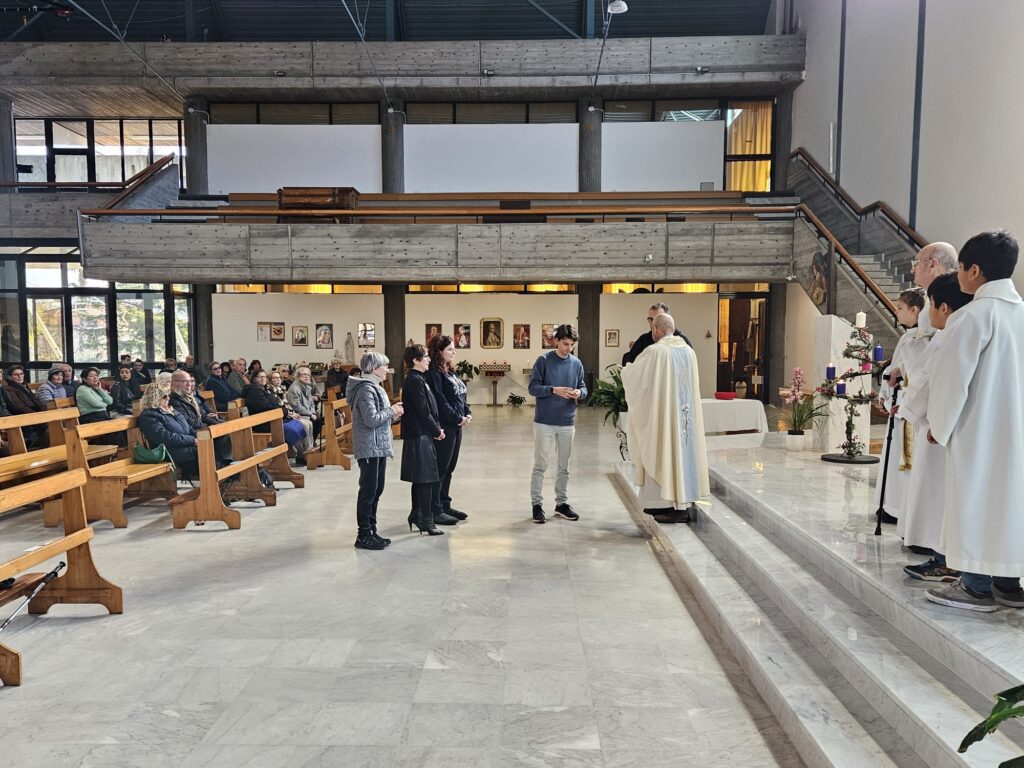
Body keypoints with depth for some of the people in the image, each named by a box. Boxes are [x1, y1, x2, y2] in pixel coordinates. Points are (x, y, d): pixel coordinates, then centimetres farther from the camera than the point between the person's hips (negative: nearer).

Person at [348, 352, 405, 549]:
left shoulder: (374, 387, 17)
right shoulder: (366, 389, -16)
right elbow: (371, 419, -23)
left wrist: (392, 416, 6)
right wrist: (391, 411, -11)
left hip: (379, 446, 10)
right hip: (370, 448, -10)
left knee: (376, 490, 14)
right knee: (368, 492, -4)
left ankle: (371, 531, 23)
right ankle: (363, 536, 4)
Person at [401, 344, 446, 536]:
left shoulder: (417, 379, 15)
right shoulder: (415, 381, -16)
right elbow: (423, 411, -18)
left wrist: (437, 428, 9)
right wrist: (437, 430, -9)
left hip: (420, 435, 10)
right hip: (421, 436, -10)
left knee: (420, 479, 16)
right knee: (426, 478, -4)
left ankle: (417, 515, 25)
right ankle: (426, 520, 2)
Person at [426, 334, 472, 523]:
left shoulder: (451, 371, 16)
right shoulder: (434, 373, -13)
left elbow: (461, 395, 19)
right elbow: (440, 402, -19)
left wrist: (467, 413, 4)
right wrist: (458, 418, -14)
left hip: (456, 426, 9)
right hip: (444, 427, -9)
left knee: (449, 468, 15)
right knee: (440, 468, -3)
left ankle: (445, 505, 25)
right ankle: (435, 510, 5)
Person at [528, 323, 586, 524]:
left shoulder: (576, 363, 5)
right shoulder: (543, 361, -6)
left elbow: (583, 387, 11)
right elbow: (533, 387, -8)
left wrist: (579, 392, -12)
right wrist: (554, 390, -22)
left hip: (567, 422, 4)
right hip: (544, 422, -4)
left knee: (564, 466, 13)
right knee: (540, 465, 1)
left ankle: (562, 503, 24)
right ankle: (537, 504, 10)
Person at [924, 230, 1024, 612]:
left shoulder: (973, 315, -16)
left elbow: (953, 378, -15)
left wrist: (939, 426, -3)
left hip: (977, 429, -7)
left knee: (975, 502, 1)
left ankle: (977, 587, 9)